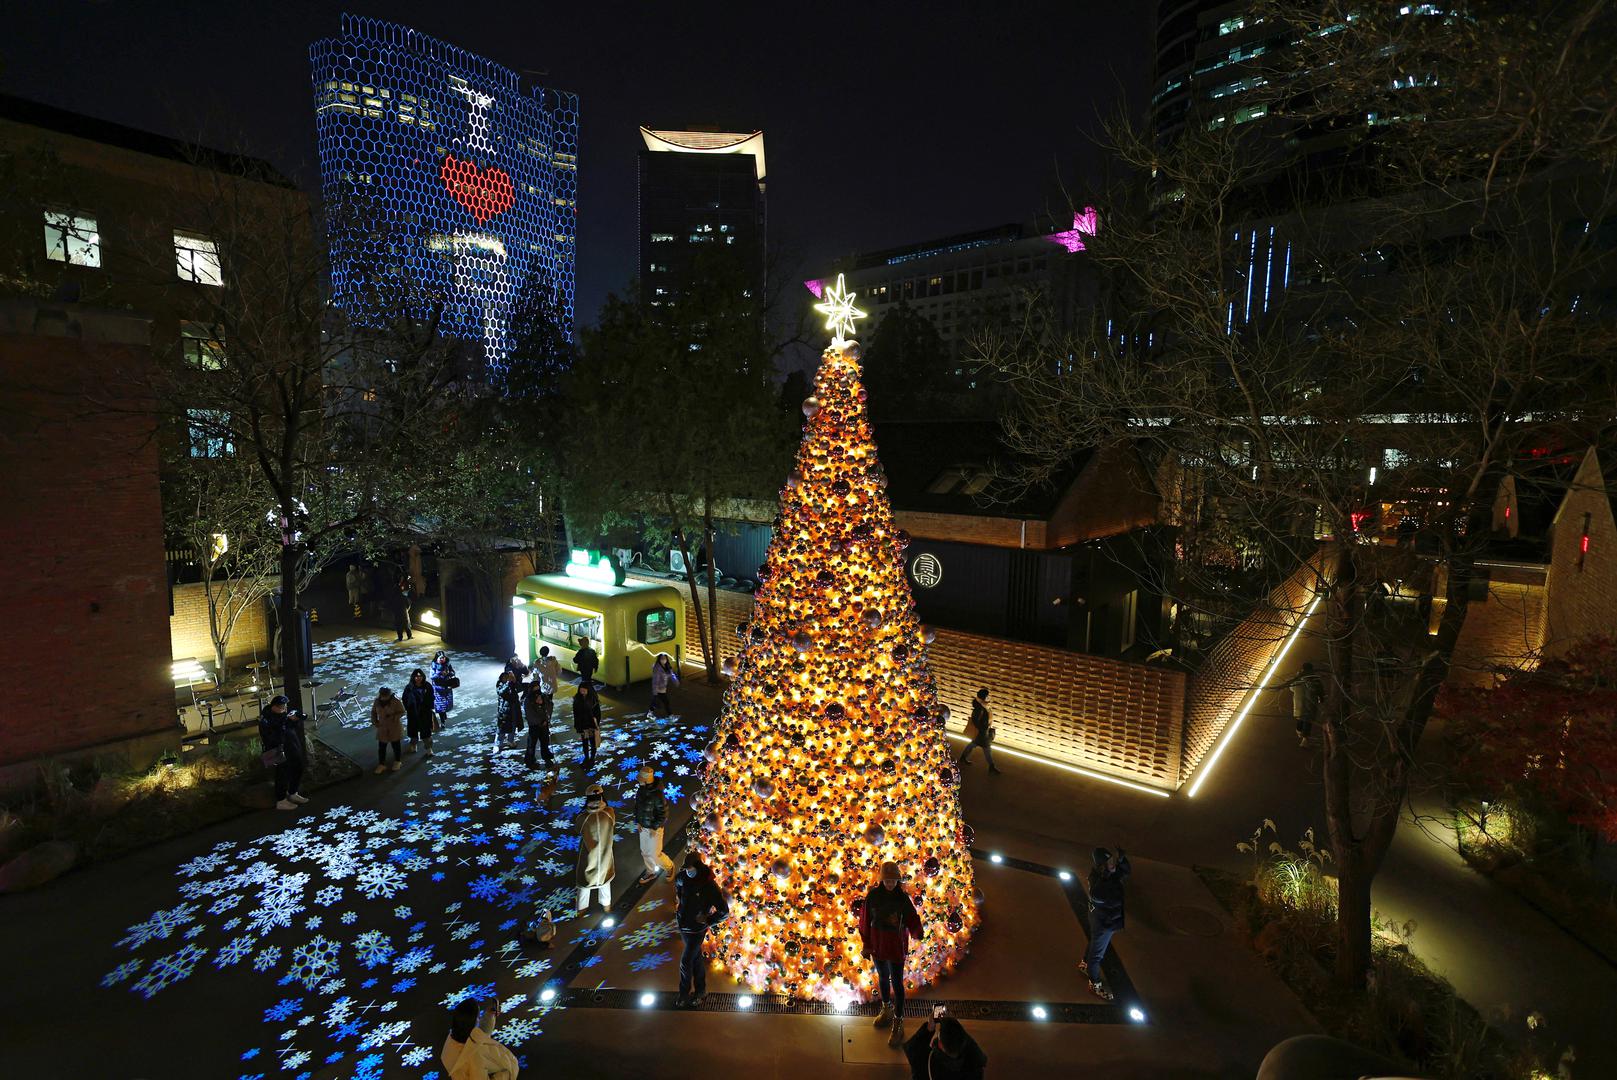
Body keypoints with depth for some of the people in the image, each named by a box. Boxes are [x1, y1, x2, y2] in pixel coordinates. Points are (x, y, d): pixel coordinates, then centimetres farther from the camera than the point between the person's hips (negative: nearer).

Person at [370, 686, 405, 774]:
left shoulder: (396, 702, -19)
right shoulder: (377, 702, -6)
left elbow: (402, 712, -13)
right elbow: (373, 712, 9)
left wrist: (394, 717, -29)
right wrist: (374, 721, -3)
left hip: (395, 728, -3)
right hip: (382, 728, 3)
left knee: (396, 745, 12)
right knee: (381, 747, 8)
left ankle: (397, 762, 32)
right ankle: (382, 764, 23)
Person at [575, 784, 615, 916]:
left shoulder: (582, 818, -31)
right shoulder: (609, 812, -27)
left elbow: (580, 832, -9)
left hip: (589, 854, -1)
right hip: (605, 853, 1)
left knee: (585, 879, 25)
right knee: (604, 876, 29)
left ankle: (582, 908, 46)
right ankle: (606, 904, 48)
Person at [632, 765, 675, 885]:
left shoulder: (657, 794, -30)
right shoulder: (640, 790, -7)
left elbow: (663, 813, -23)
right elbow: (637, 806, 9)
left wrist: (655, 828, -19)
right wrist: (638, 822, 4)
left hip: (654, 829, -7)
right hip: (643, 828, 7)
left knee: (655, 854, 5)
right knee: (645, 852, 20)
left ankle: (669, 866, 33)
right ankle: (651, 872, 42)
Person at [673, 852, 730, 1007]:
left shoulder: (709, 886, -28)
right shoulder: (684, 877, -12)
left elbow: (724, 910, -21)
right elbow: (677, 883, 16)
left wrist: (708, 921, -15)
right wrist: (678, 901, 9)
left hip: (696, 929, -5)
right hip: (683, 925, 5)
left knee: (686, 963, 4)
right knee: (695, 957, 21)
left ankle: (684, 994, 29)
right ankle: (700, 991, 38)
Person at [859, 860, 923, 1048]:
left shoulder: (903, 898, -16)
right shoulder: (873, 895, -12)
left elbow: (912, 919, -15)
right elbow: (865, 921, -3)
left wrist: (917, 932, -36)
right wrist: (866, 945, 2)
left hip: (896, 946, -3)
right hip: (877, 944, 3)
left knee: (897, 983, 3)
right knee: (883, 978, 22)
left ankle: (898, 1024, 17)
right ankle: (886, 1009, 45)